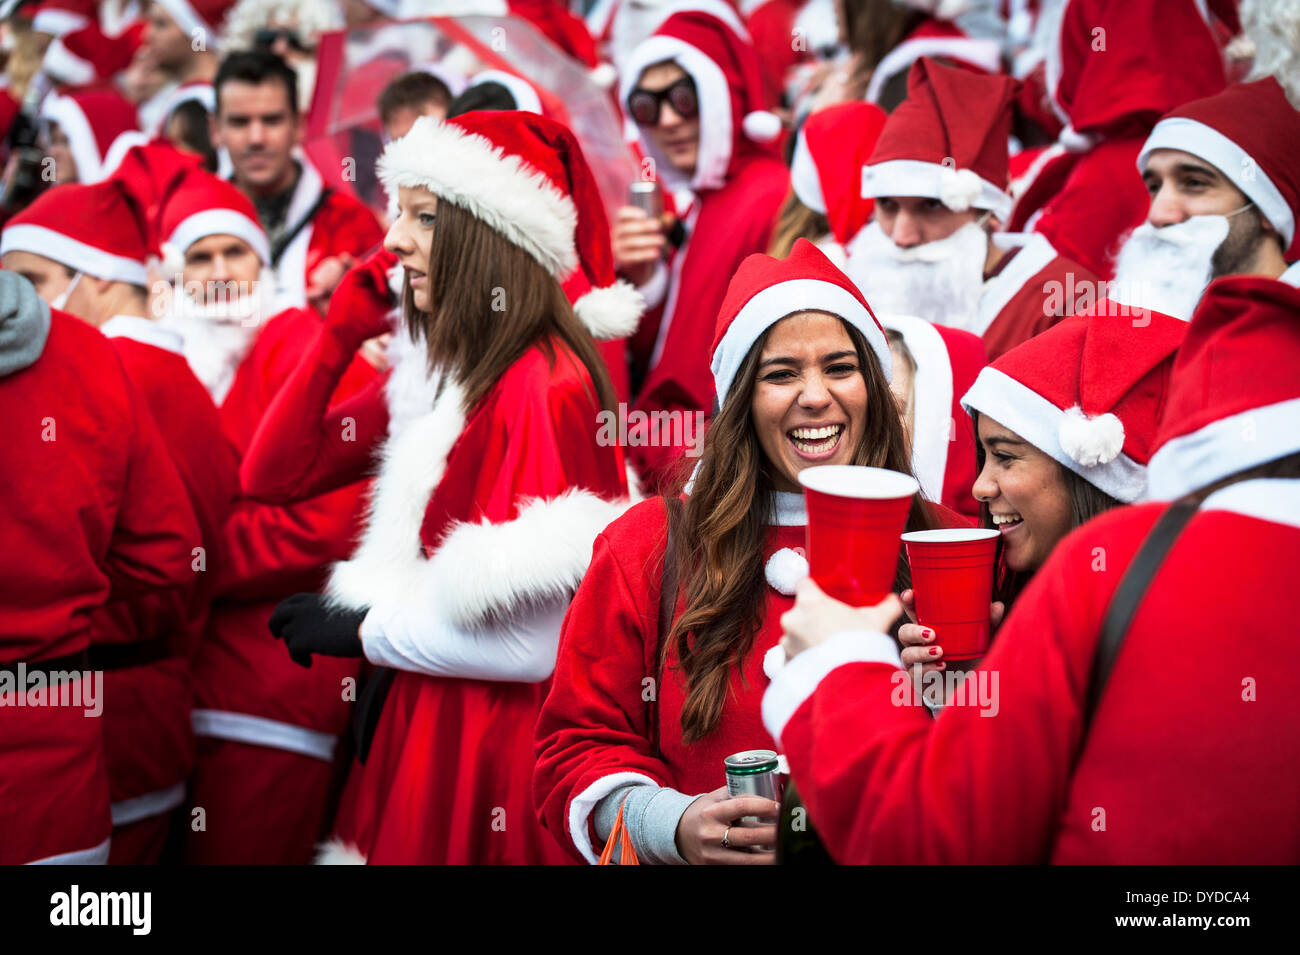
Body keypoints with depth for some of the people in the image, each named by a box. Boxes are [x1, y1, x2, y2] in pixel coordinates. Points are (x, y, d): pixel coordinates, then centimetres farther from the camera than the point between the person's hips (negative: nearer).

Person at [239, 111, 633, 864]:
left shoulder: (544, 389, -20)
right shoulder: (437, 375, 6)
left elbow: (535, 645, -23)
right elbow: (273, 475, 11)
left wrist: (363, 630, -11)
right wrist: (340, 334, 2)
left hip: (491, 748, -8)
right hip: (420, 724, 8)